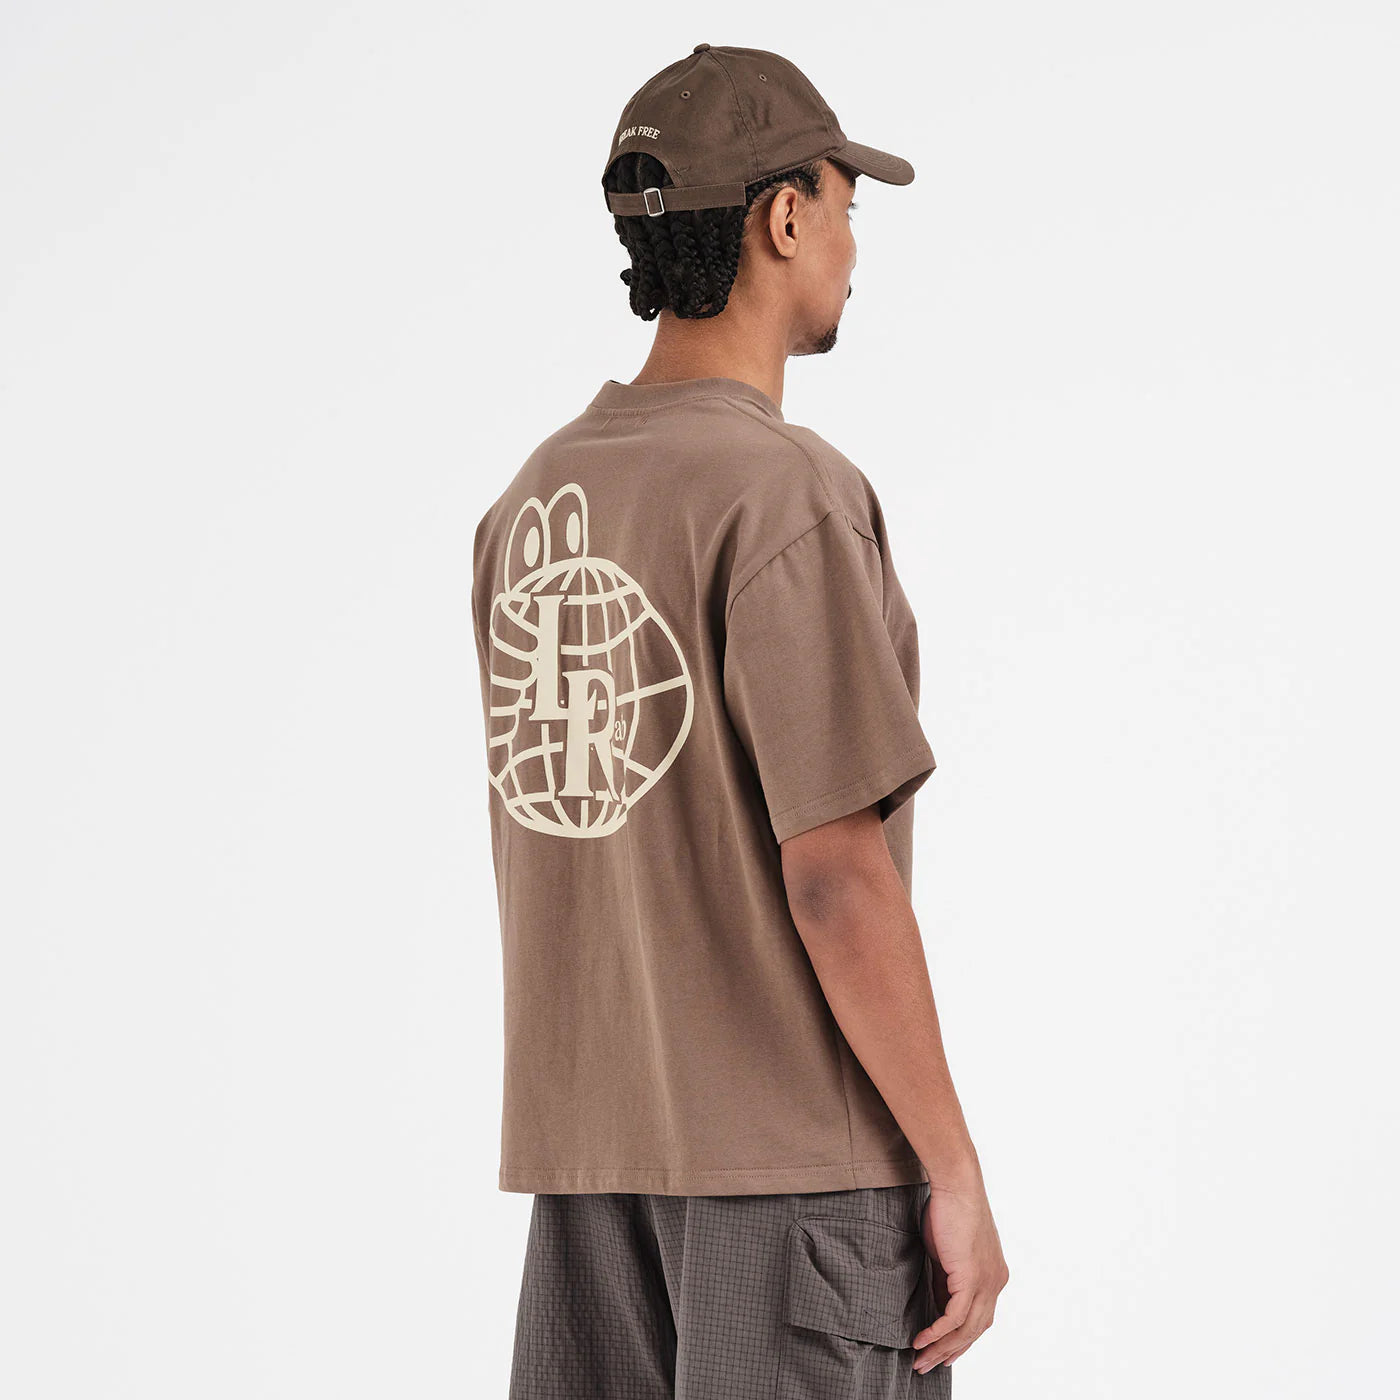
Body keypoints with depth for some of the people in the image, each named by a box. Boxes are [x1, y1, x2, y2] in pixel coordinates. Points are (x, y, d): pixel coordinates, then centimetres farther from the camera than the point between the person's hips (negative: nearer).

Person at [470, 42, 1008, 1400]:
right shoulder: (789, 495, -15)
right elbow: (836, 877, -19)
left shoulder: (530, 501, 10)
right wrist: (953, 1171, -12)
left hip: (583, 1138, 8)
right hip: (790, 1145, -8)